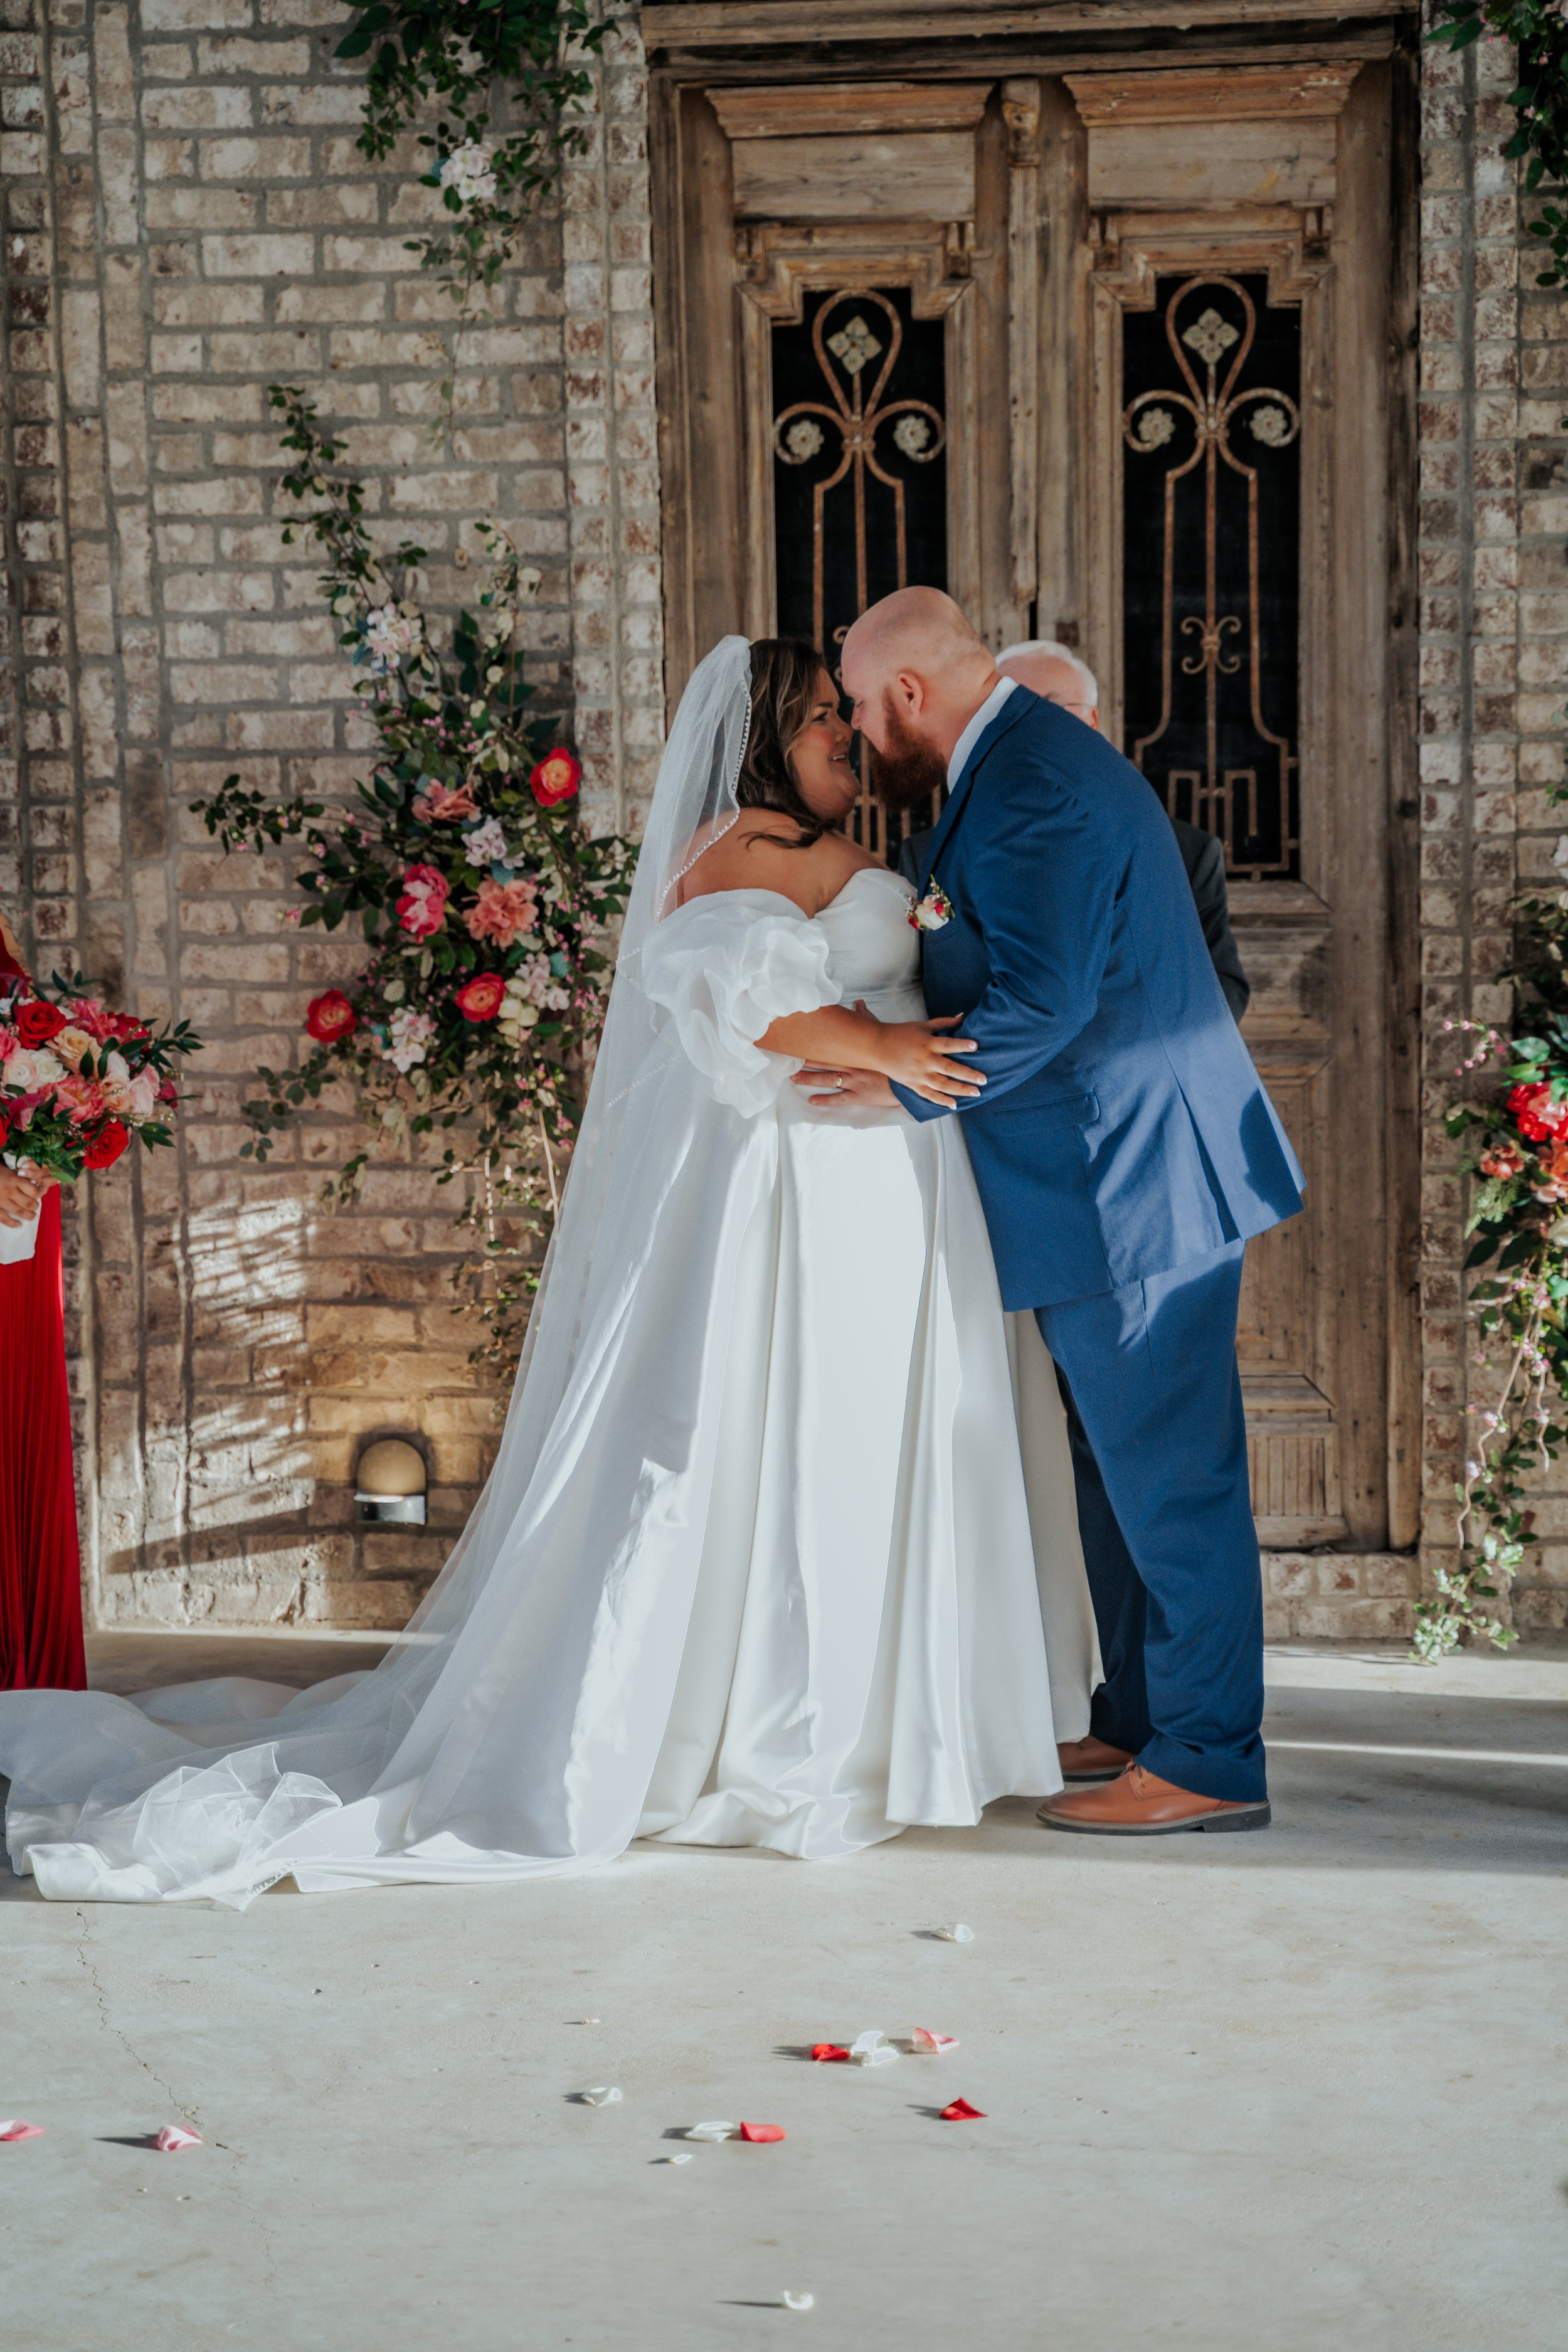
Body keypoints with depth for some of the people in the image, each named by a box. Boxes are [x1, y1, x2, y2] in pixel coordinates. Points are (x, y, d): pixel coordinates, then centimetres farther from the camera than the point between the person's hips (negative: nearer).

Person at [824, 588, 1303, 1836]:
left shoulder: (1033, 786, -19)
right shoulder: (1033, 763, 16)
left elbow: (1040, 1002, -27)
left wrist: (905, 1083, -18)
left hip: (1132, 1182, -11)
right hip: (1127, 1174, 11)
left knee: (1167, 1473, -4)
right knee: (1129, 1468, 18)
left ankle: (1208, 1766, 4)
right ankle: (1142, 1720, 28)